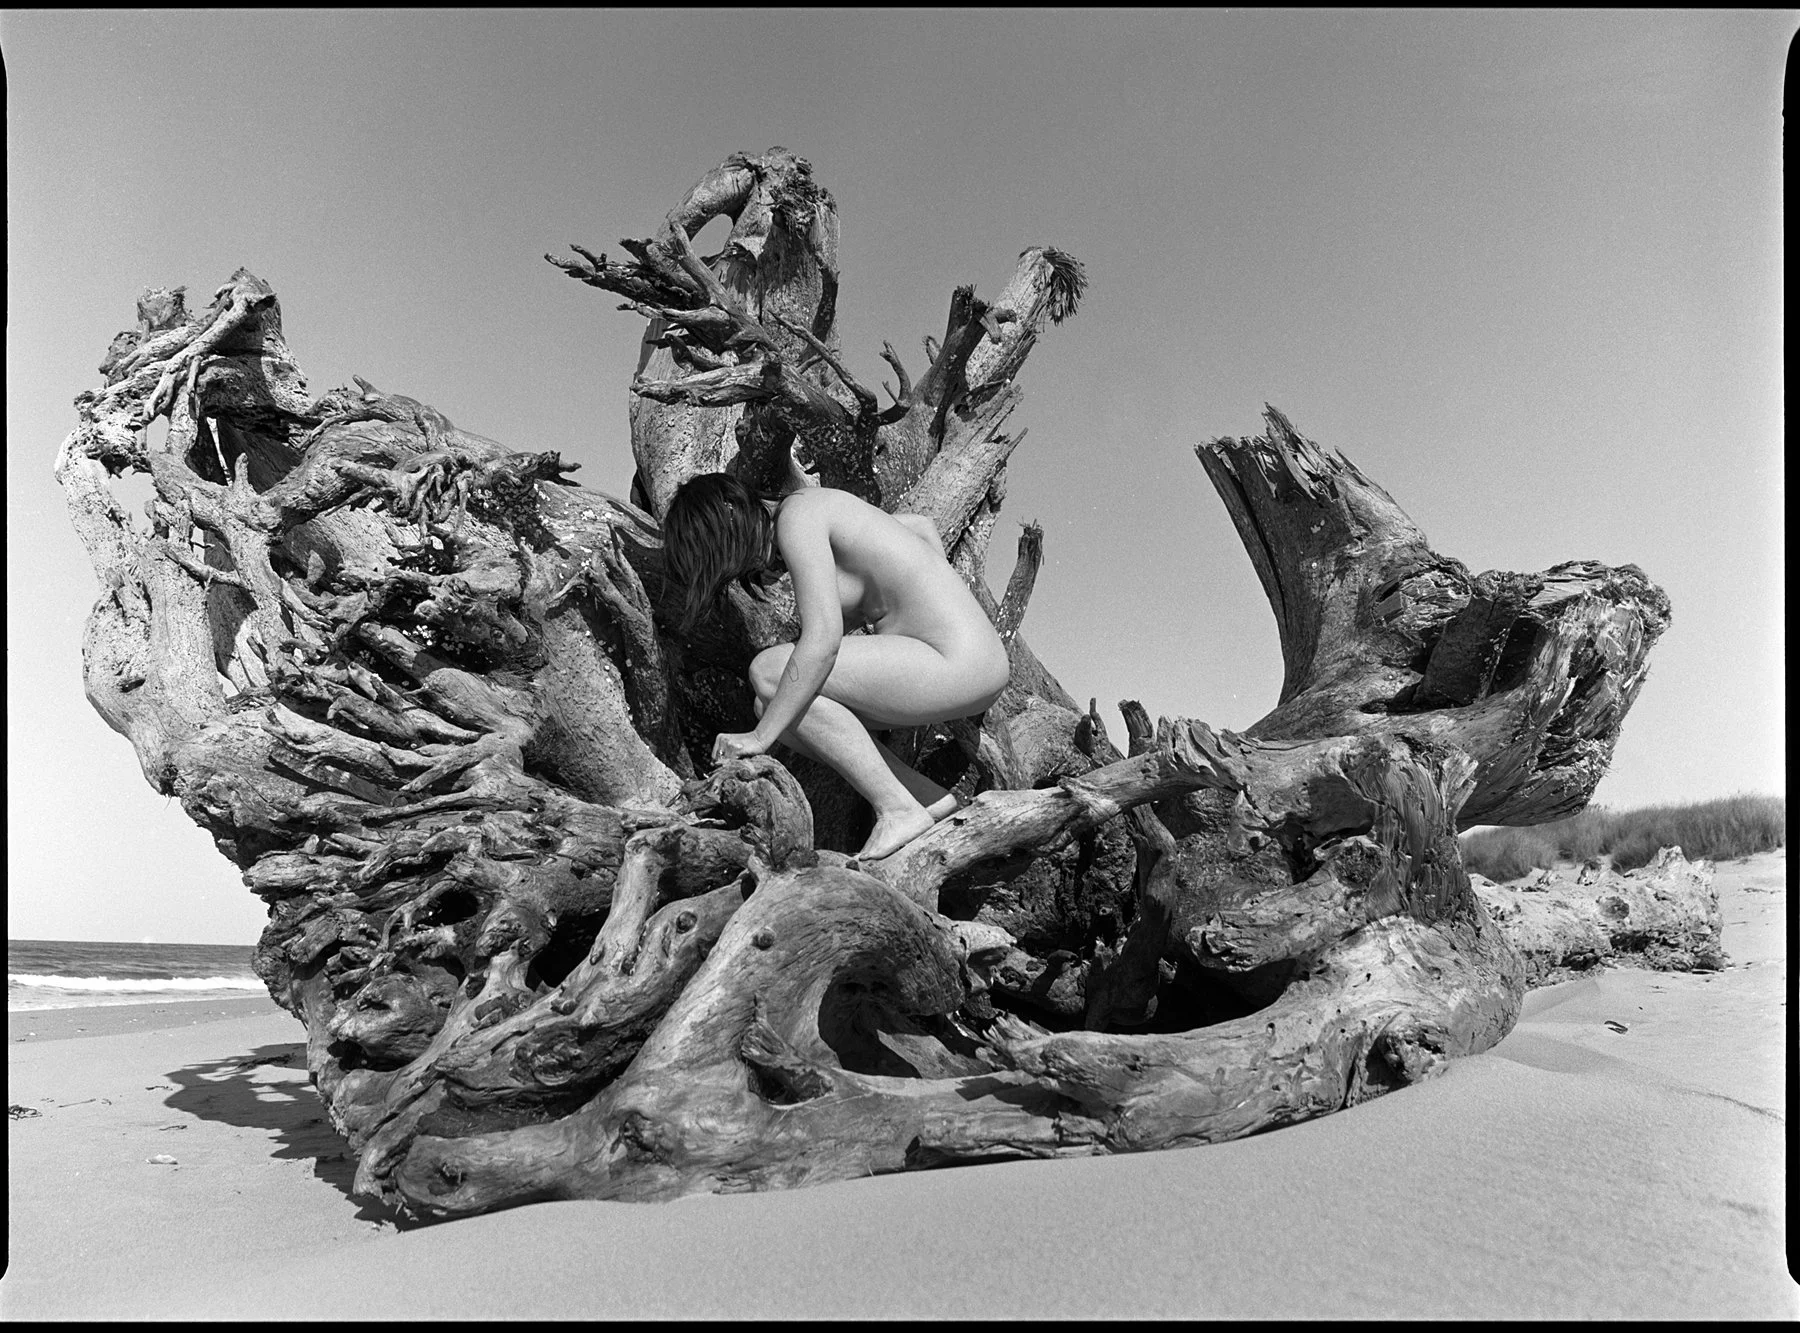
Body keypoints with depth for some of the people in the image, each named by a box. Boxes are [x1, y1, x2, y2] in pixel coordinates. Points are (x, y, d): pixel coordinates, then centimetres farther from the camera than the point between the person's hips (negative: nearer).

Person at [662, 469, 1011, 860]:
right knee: (775, 704, 7)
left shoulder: (796, 518, -10)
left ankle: (898, 811, -9)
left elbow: (822, 642, -21)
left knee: (769, 672, -13)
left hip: (958, 664, -10)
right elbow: (923, 526, 31)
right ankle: (927, 797, 7)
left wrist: (760, 737, -16)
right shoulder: (818, 507, 18)